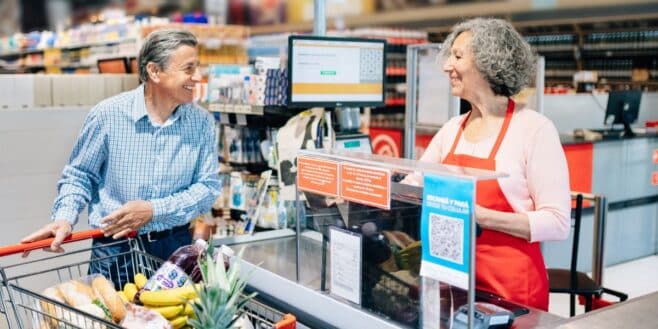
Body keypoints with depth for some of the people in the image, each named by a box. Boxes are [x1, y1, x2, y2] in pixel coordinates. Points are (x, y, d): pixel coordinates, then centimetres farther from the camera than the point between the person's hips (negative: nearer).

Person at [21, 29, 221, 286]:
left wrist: (153, 210, -16)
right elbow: (79, 175, 2)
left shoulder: (202, 122, -5)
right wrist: (64, 218, -15)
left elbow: (208, 186, -5)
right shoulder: (108, 115, -10)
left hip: (176, 246, 2)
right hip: (115, 250, -2)